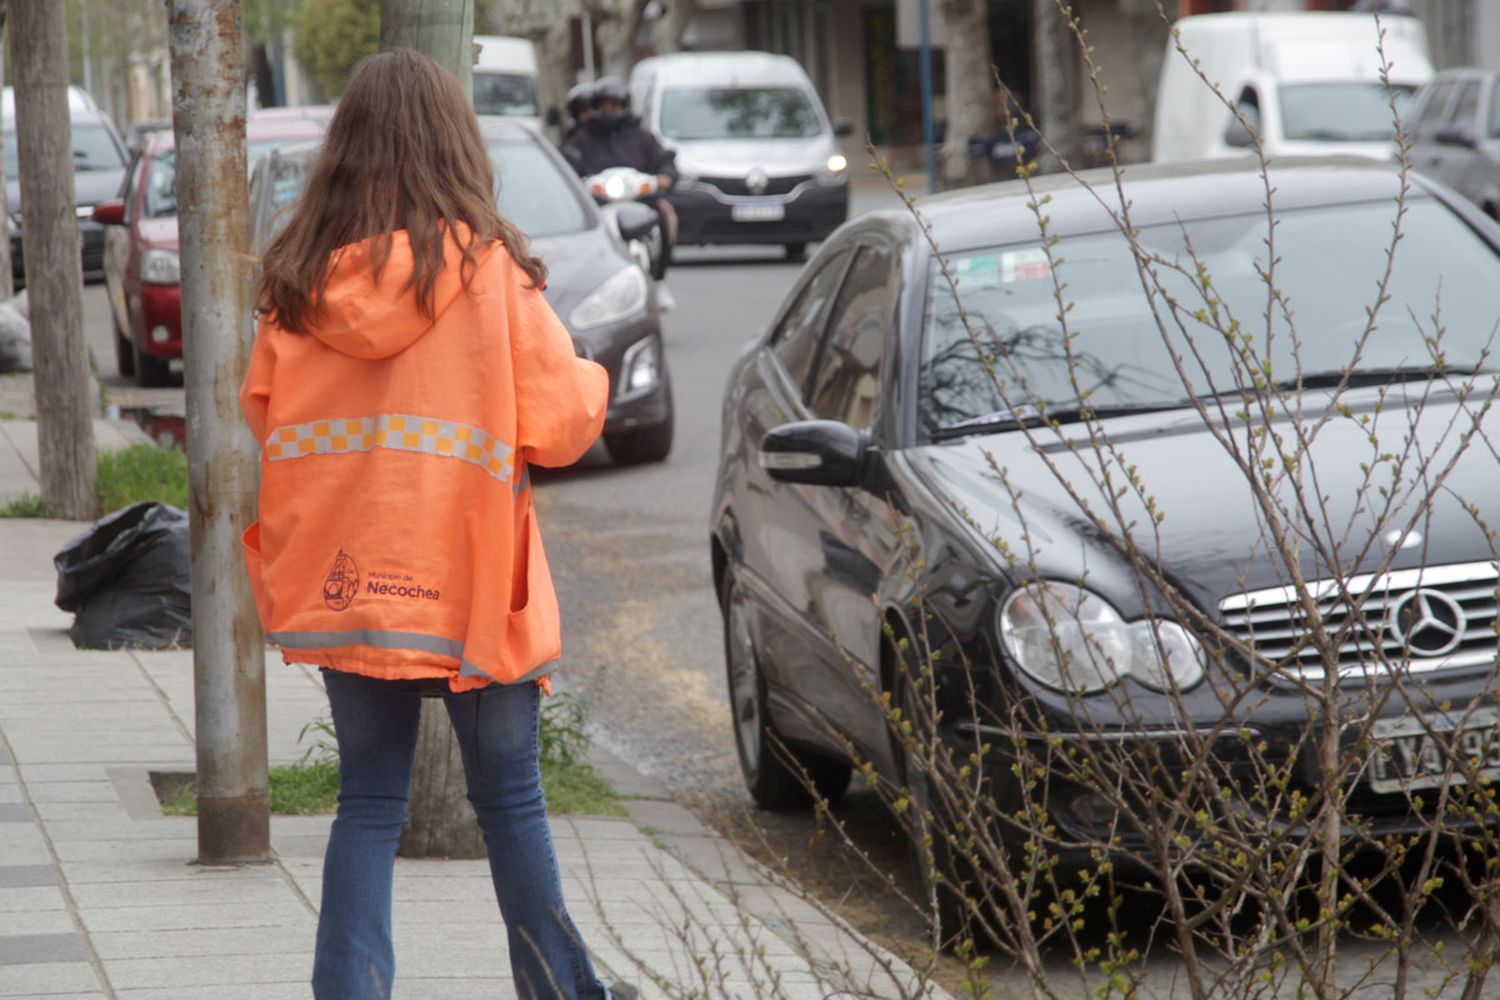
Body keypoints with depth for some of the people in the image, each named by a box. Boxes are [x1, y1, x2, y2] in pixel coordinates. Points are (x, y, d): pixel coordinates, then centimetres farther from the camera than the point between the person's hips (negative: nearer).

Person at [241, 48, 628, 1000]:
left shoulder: (299, 279, -2)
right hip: (469, 585, -3)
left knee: (369, 804, 9)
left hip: (344, 585, 3)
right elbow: (558, 422, -9)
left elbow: (265, 416, 6)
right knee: (510, 800, 11)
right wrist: (595, 381, 13)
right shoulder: (489, 270, -10)